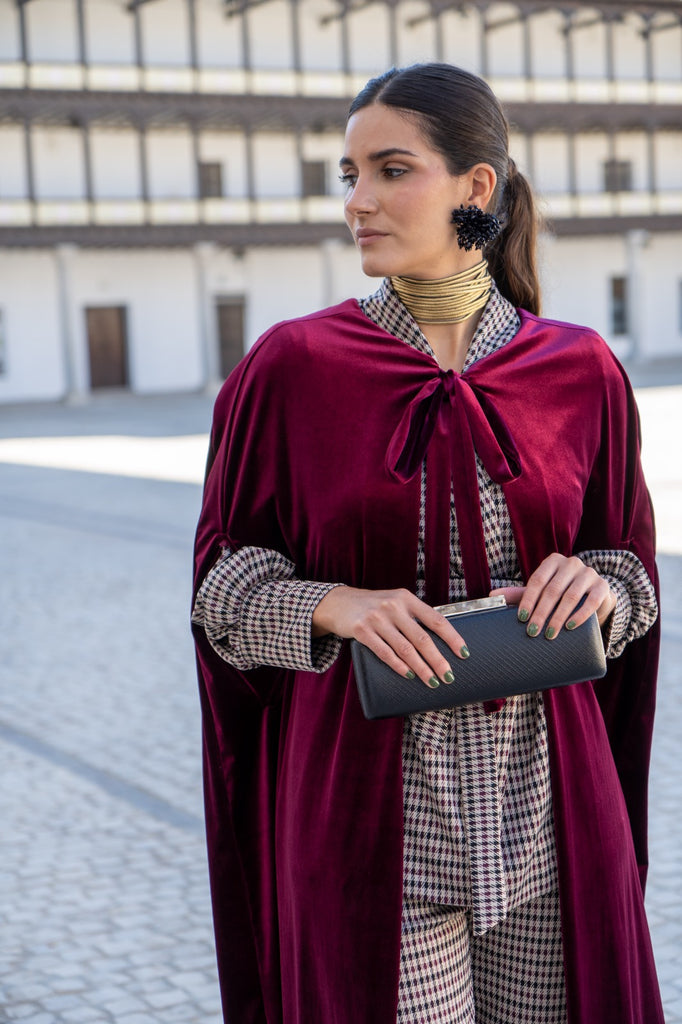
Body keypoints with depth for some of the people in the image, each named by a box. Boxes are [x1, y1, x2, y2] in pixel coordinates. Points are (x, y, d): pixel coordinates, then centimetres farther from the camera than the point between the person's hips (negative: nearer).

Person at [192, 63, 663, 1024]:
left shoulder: (581, 371, 1)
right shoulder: (290, 367, -3)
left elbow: (632, 557, 10)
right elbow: (224, 577, 0)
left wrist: (600, 583, -12)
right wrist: (332, 605, -19)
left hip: (542, 793, 2)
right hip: (367, 791, -1)